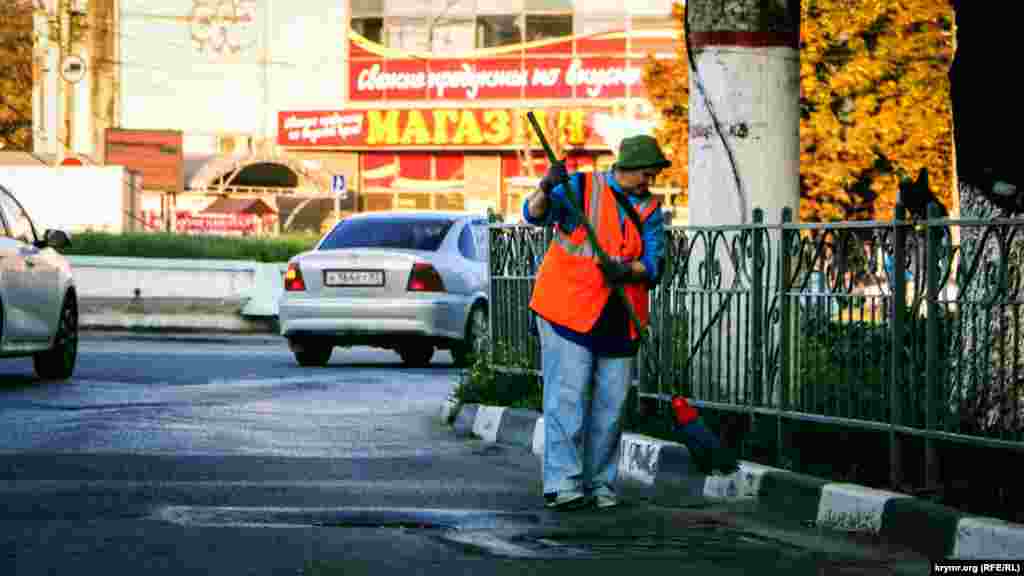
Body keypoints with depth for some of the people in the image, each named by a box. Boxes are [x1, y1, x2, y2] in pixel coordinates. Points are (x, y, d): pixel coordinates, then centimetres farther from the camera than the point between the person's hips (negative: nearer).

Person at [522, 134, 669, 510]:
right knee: (568, 398, -11)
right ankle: (562, 485, -13)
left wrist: (627, 270, -24)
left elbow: (654, 266, -3)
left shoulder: (650, 211, 7)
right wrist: (546, 189, -34)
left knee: (610, 405, 6)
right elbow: (535, 215, -13)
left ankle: (599, 484, 15)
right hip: (569, 312, -5)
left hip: (619, 321, 5)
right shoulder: (581, 188, -2)